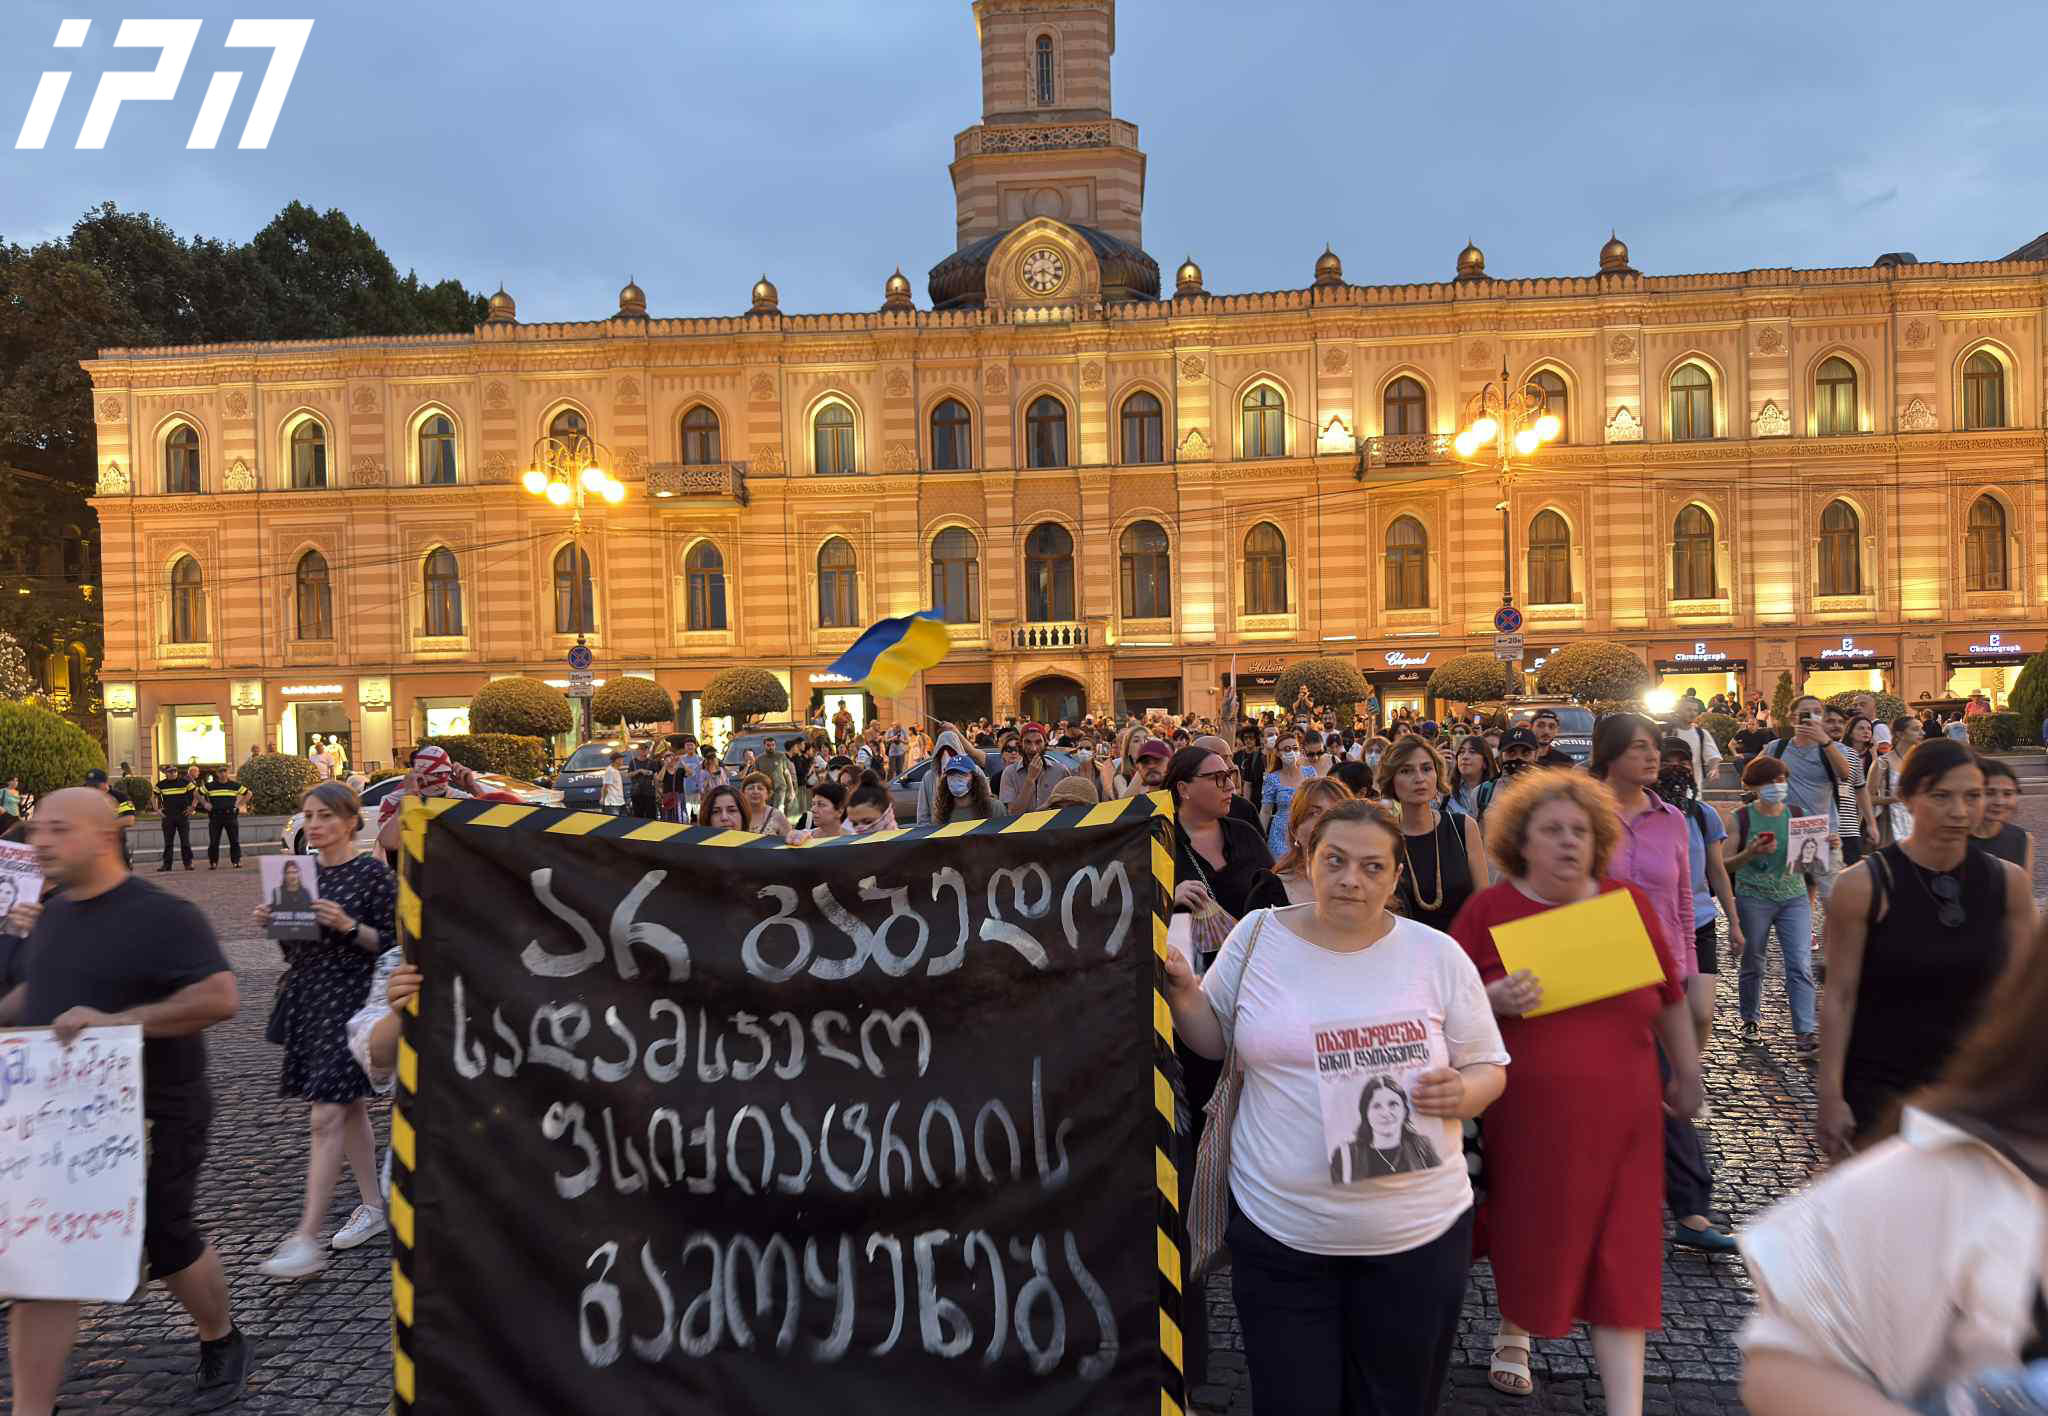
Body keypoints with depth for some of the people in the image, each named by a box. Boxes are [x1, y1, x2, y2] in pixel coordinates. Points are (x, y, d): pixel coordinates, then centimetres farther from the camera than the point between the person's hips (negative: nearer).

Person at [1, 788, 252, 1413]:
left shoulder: (162, 915, -17)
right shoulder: (53, 913, 6)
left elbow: (220, 998, -27)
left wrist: (116, 1021, -32)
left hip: (150, 1121, -6)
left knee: (169, 1243, 10)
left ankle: (223, 1343, 36)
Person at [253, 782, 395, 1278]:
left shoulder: (372, 873, -9)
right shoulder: (299, 871, 10)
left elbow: (391, 944, -9)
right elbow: (293, 945, 17)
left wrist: (349, 926, -23)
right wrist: (272, 922, -2)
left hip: (350, 999, -7)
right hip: (306, 996, 7)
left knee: (326, 1116, -9)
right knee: (350, 1106, 16)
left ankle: (307, 1241, -6)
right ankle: (372, 1207, 28)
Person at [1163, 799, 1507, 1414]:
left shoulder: (1438, 955, -3)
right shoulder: (1256, 935, -1)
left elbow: (1490, 1068, 6)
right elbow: (1212, 1041, 10)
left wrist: (1461, 1094, -16)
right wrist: (1181, 992, -9)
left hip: (1418, 1232, 0)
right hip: (1277, 1232, 0)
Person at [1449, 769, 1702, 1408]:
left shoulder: (1630, 904, 4)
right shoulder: (1488, 910, -3)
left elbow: (1670, 998, 15)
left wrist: (1687, 1074, 19)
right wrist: (1491, 998, -19)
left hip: (1620, 1116, 1)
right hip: (1526, 1114, -1)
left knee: (1619, 1258, 1)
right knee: (1529, 1236, 13)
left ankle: (1627, 1407, 9)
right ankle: (1513, 1332, 44)